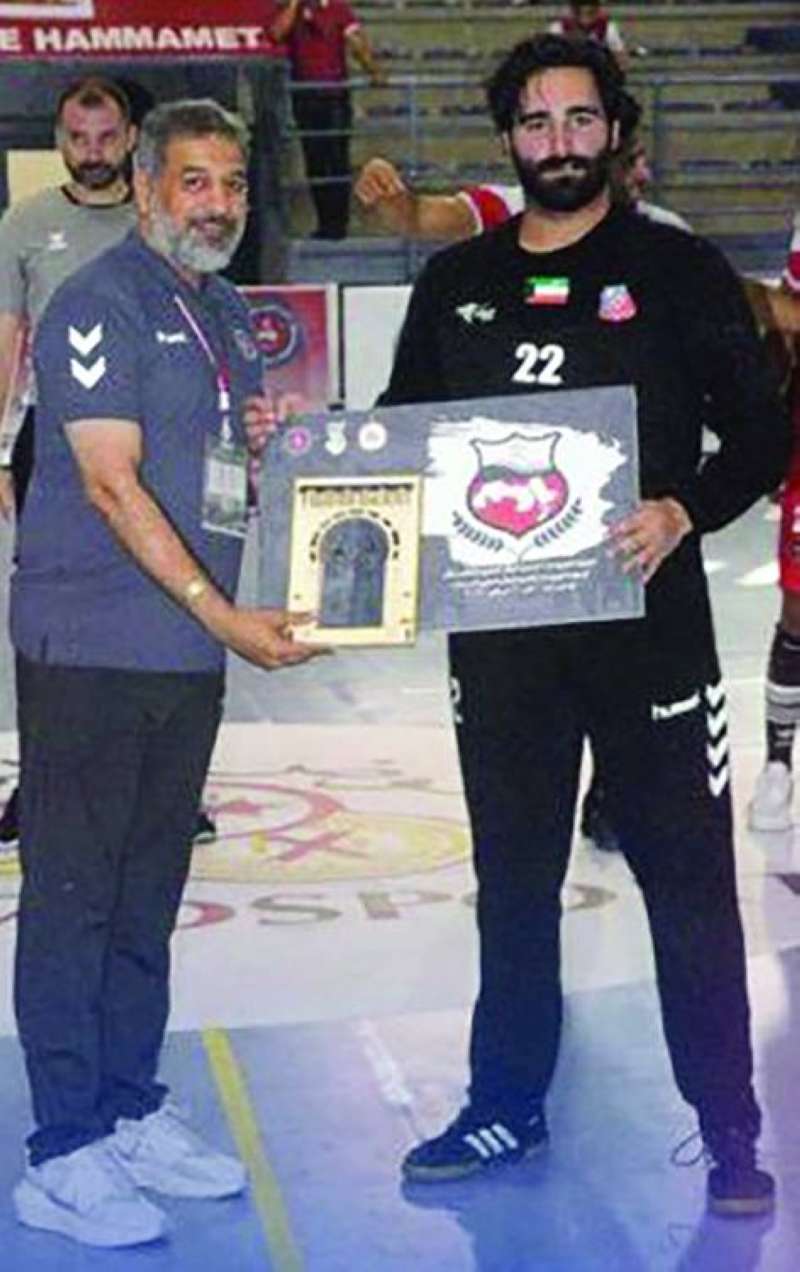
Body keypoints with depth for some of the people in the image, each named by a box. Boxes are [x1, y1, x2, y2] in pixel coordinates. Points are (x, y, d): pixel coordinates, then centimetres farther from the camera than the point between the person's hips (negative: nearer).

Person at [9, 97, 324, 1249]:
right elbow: (113, 483, -17)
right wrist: (225, 617, -19)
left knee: (148, 896, 14)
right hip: (93, 647, -8)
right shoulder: (100, 304, -10)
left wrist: (266, 438, 3)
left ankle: (132, 1114, 24)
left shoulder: (227, 313, 16)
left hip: (189, 653, 8)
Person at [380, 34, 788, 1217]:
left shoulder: (678, 269, 0)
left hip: (647, 618, -3)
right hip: (498, 625, 4)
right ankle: (506, 1106, 27)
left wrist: (683, 513, -20)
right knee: (512, 877, 13)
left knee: (688, 878, 0)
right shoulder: (456, 282, 10)